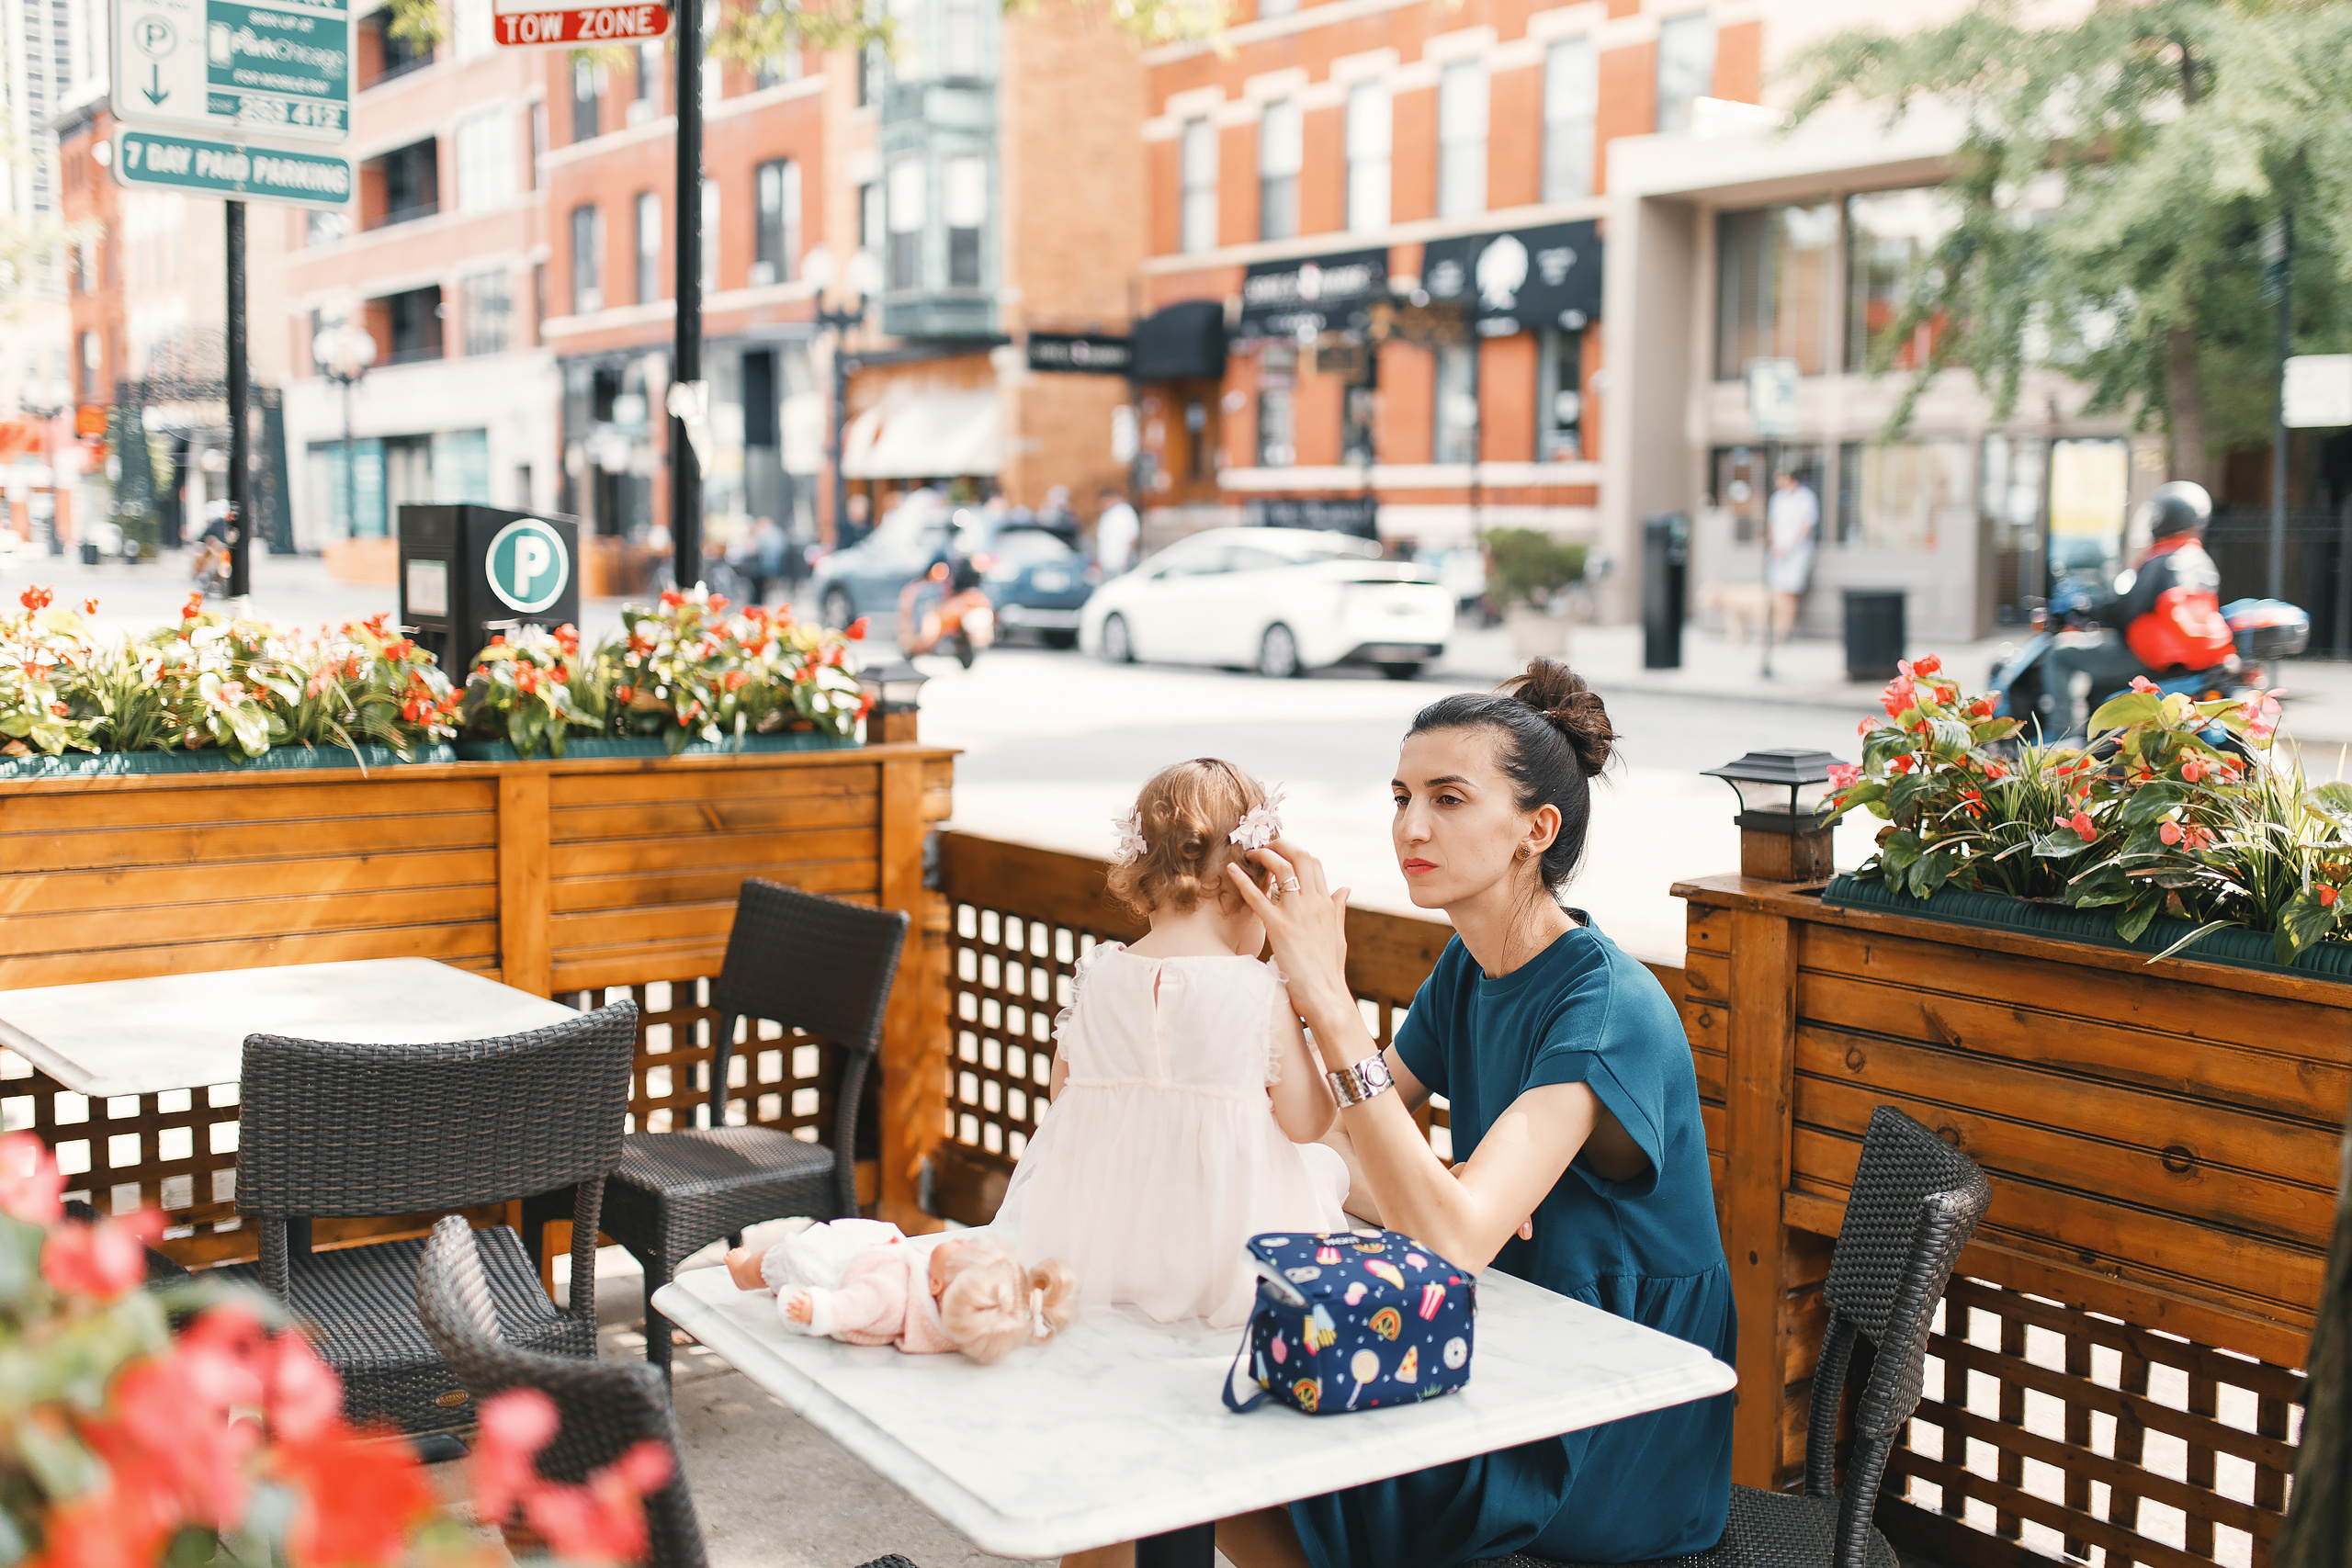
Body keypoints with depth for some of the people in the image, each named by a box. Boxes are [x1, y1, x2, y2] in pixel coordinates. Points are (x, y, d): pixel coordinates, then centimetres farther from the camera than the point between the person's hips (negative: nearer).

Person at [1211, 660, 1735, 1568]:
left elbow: (1454, 1242, -35)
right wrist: (1419, 1194, -19)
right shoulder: (1468, 969, 3)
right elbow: (1334, 1159, 5)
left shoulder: (1610, 1013, -23)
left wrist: (1328, 1000, -37)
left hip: (1621, 1462, -7)